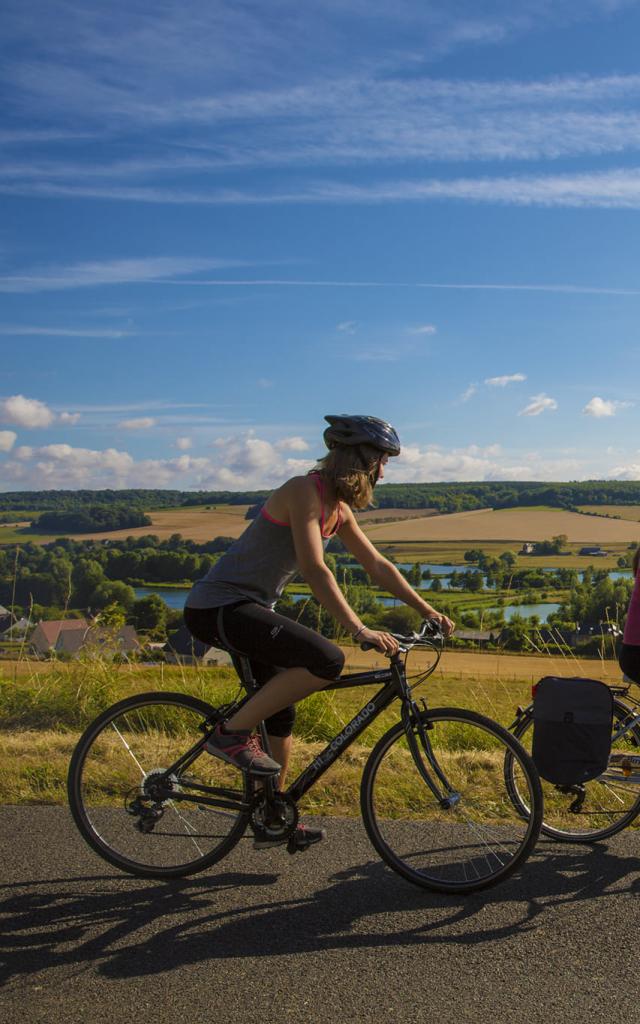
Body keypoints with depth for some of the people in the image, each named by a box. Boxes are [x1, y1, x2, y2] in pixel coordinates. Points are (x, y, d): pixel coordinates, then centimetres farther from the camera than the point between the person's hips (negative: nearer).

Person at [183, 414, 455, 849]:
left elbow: (378, 566, 14)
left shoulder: (339, 509, 10)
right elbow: (315, 570, -27)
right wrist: (359, 629, -30)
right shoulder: (305, 491, -19)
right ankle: (232, 732, -10)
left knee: (281, 712, 16)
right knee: (327, 660, -26)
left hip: (249, 609, 10)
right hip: (218, 608, -10)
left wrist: (428, 611, 11)